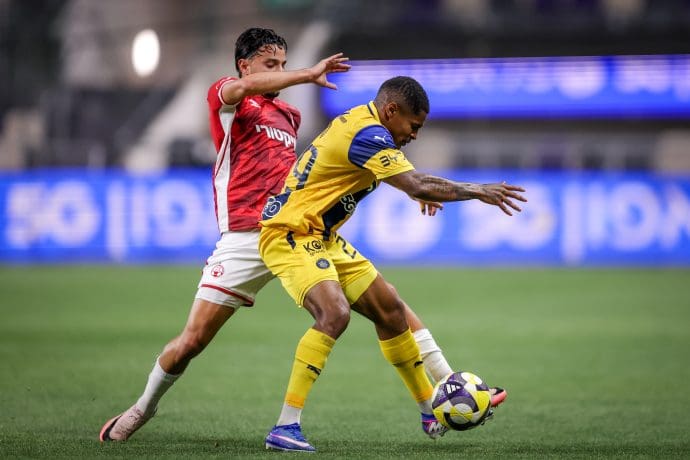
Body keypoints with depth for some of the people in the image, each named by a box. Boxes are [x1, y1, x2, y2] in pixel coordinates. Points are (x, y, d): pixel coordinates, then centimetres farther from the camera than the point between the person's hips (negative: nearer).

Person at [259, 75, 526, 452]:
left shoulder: (358, 122, 9)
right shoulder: (366, 133, -22)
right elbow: (418, 186, -27)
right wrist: (477, 191, -16)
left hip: (322, 238, 11)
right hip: (290, 237, -11)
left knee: (390, 310, 11)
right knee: (335, 312, -30)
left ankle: (431, 413, 24)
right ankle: (285, 428, -30)